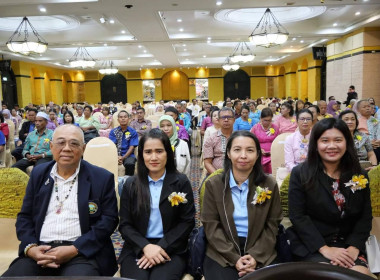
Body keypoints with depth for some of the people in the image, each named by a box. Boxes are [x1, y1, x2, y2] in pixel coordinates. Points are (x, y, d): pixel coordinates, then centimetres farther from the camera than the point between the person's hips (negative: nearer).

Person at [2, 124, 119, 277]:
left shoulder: (102, 178, 1)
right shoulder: (39, 173, 13)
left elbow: (109, 220, -3)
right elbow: (24, 216, 14)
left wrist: (74, 249, -13)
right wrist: (30, 247, -5)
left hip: (83, 252, -3)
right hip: (40, 250, 3)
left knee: (80, 274, -32)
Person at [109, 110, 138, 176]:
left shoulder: (133, 132, 6)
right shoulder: (113, 132, 11)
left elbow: (132, 147, -2)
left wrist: (123, 157, -17)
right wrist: (117, 157, -18)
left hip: (128, 155, -1)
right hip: (116, 154, 1)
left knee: (130, 164, -36)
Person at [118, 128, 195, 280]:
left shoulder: (181, 182, 2)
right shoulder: (130, 184, 6)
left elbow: (187, 221, -1)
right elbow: (125, 224, 4)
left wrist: (161, 248, -12)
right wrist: (146, 246, -14)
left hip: (171, 249, -1)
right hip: (136, 249, 1)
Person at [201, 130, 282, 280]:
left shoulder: (270, 184, 2)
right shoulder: (213, 184, -1)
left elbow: (272, 225, 3)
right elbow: (211, 226, -4)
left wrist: (256, 256, -10)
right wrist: (234, 258, -13)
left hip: (260, 253, 1)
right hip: (222, 253, -1)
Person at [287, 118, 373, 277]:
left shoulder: (359, 176, 5)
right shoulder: (300, 174, -6)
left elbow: (365, 217, 5)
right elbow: (297, 216, -9)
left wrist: (354, 247, -10)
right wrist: (324, 248, -16)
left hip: (347, 244, 3)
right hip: (311, 244, -3)